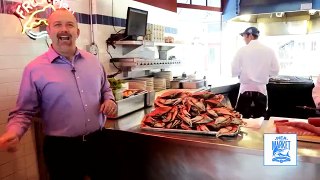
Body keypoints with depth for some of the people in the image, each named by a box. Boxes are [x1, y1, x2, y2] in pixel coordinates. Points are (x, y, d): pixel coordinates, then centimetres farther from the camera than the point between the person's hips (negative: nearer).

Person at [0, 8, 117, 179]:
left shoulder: (93, 61, 5)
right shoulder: (34, 69, -8)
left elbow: (105, 89, 18)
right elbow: (24, 112, -4)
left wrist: (110, 100, -3)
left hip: (97, 141, 4)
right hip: (61, 149, -4)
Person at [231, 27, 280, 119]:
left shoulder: (242, 50, -7)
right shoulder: (269, 51, 0)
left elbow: (234, 71, -7)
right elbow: (275, 71, 3)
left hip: (245, 90, -2)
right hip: (261, 91, 3)